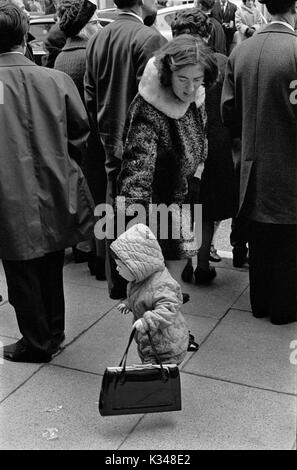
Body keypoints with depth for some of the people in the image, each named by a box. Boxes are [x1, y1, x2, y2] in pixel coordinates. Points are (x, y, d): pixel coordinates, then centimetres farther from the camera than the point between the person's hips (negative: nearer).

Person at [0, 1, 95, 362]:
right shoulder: (57, 79, -7)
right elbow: (80, 131, 2)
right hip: (55, 194, 4)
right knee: (52, 268, 21)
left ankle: (37, 343, 25)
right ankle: (54, 330, 37)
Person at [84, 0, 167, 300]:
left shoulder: (96, 39, 8)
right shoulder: (149, 39, -15)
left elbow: (90, 95, 11)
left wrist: (104, 133, 18)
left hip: (111, 141, 7)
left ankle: (117, 284, 25)